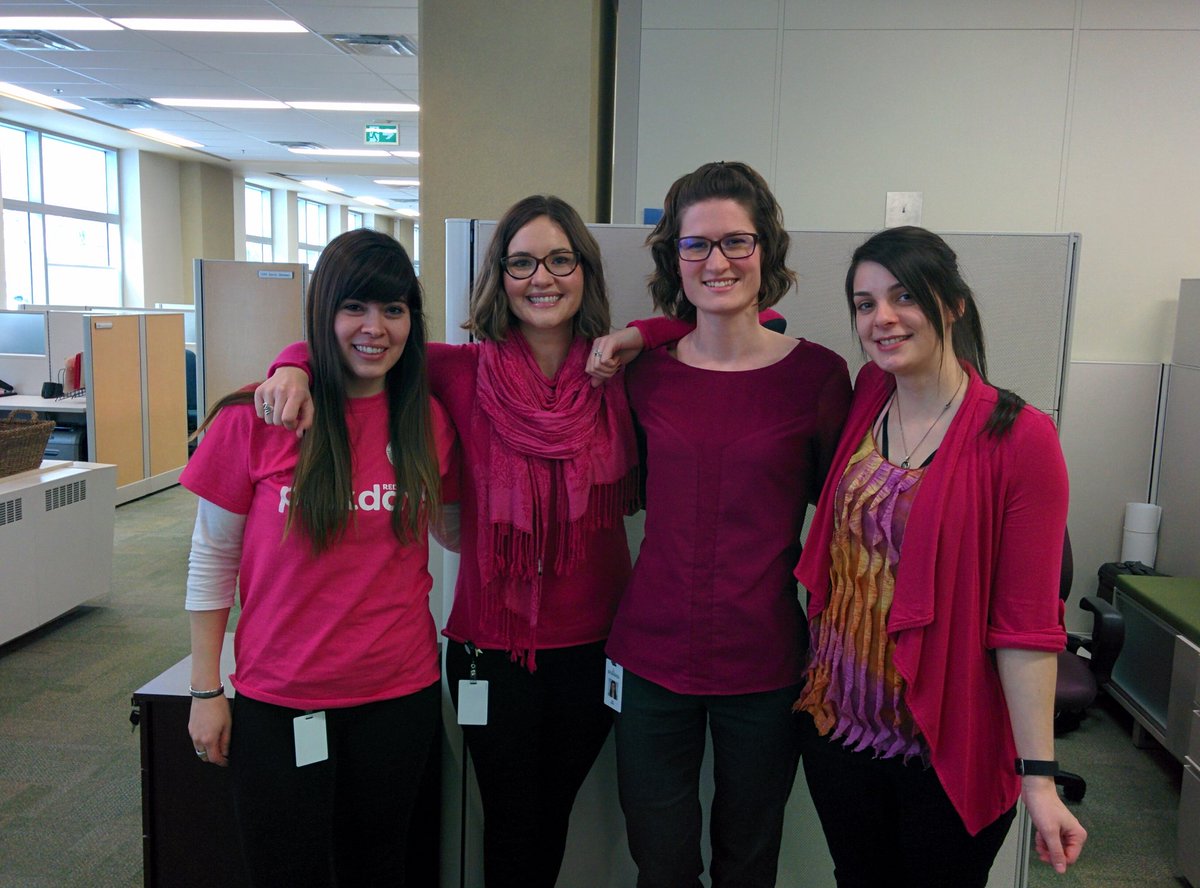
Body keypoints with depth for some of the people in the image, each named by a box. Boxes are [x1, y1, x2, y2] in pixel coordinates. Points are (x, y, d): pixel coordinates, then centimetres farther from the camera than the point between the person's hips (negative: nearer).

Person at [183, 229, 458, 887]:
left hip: (400, 695, 2)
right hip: (278, 705, -2)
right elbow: (212, 560, -2)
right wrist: (206, 690, 0)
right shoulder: (255, 420, -10)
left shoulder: (428, 421, -1)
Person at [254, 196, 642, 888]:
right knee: (512, 824, 12)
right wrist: (297, 364, -23)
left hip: (595, 645, 2)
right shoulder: (463, 374, -8)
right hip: (494, 645, -2)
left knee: (553, 817, 21)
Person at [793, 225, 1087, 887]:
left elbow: (1025, 621, -15)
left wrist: (1038, 778, -16)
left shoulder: (1019, 438, -14)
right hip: (839, 725, 5)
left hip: (950, 745, -4)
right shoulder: (867, 399, 1)